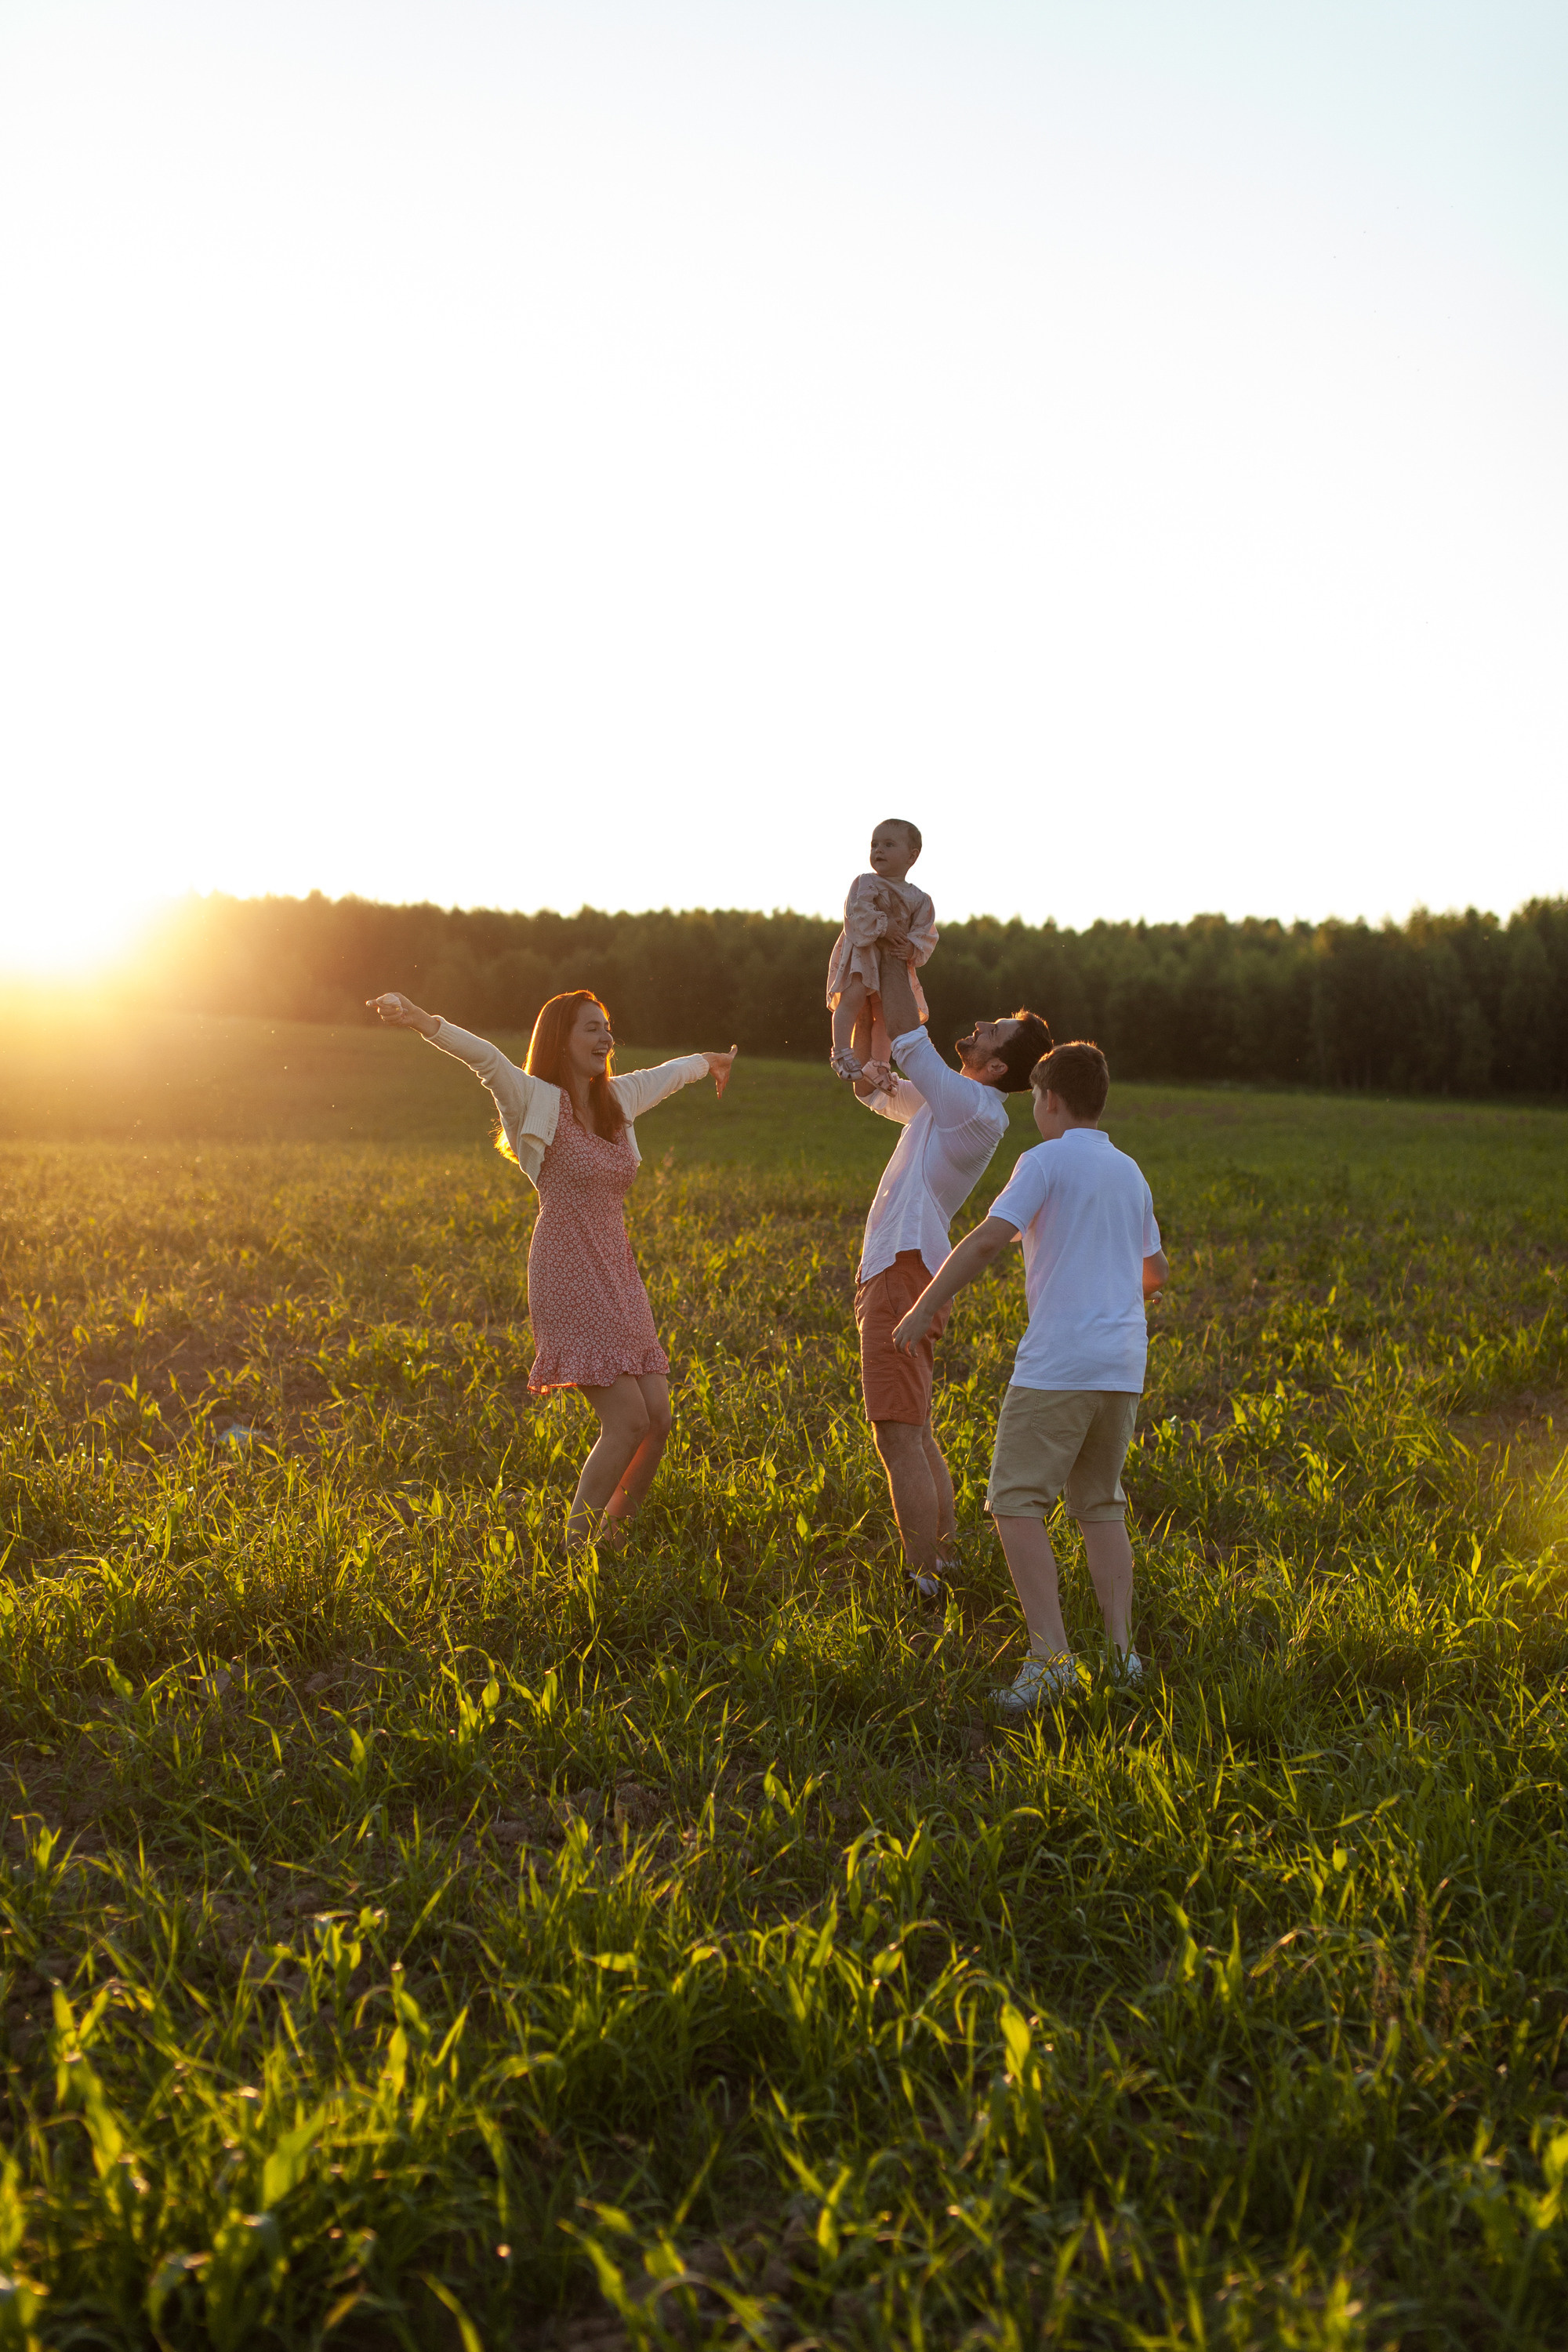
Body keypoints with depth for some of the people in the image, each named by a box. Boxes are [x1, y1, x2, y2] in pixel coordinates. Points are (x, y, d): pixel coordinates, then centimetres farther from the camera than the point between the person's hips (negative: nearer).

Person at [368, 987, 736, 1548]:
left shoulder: (618, 1099, 14)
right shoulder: (537, 1100, -6)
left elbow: (669, 1074, 34)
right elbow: (485, 1057, -24)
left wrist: (709, 1061, 53)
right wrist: (420, 1021, -40)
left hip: (617, 1279, 7)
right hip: (568, 1281, -7)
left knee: (657, 1420, 4)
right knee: (627, 1418, -13)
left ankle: (612, 1535, 20)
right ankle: (575, 1545, 0)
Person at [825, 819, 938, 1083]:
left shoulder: (919, 899, 8)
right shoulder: (866, 883, 0)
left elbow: (926, 935, 1)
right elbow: (858, 914, -16)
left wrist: (912, 949, -18)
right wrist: (884, 926, -20)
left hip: (895, 960, 4)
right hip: (860, 952, -4)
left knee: (884, 1015, 6)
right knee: (855, 997, -25)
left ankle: (878, 1067, 14)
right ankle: (841, 1052, -24)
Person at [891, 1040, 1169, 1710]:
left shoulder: (1047, 1161, -5)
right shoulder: (1131, 1173, 17)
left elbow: (989, 1236, -16)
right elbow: (1156, 1270, 27)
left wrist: (924, 1306, -10)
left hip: (1058, 1361, -7)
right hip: (1123, 1361, 8)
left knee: (1016, 1503, -5)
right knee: (1100, 1505, 16)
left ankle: (1051, 1656, -13)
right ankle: (1122, 1651, 13)